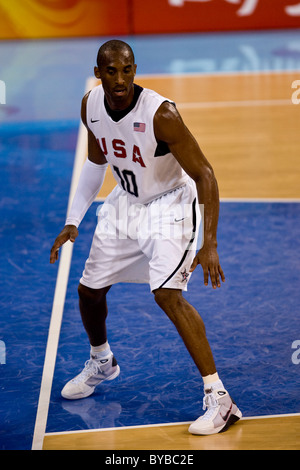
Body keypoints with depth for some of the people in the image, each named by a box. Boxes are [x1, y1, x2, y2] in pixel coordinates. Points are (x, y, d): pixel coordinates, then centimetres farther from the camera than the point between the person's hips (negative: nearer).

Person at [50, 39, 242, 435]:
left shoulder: (160, 114, -29)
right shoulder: (90, 106, -10)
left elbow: (204, 174, -25)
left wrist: (210, 244, -32)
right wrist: (73, 221, 7)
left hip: (170, 204, -7)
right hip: (126, 201, 7)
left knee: (168, 294, -25)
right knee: (89, 290, 14)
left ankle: (219, 398, -18)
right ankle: (101, 363, 45)